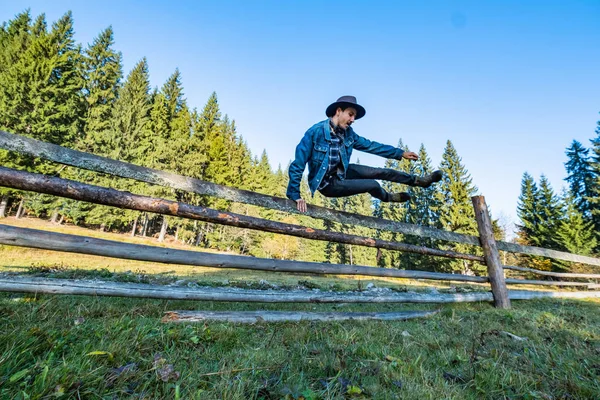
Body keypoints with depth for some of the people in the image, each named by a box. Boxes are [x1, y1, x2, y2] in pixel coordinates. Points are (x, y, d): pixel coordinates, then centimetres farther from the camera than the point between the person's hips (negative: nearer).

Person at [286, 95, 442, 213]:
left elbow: (370, 145, 5)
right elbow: (298, 164, -25)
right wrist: (295, 195, -26)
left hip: (341, 172, 7)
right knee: (372, 185, -13)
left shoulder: (348, 133, -6)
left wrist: (400, 153, 7)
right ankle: (387, 197, 23)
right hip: (326, 183, -7)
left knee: (381, 172, 2)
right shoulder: (315, 132, -27)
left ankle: (419, 180, 23)